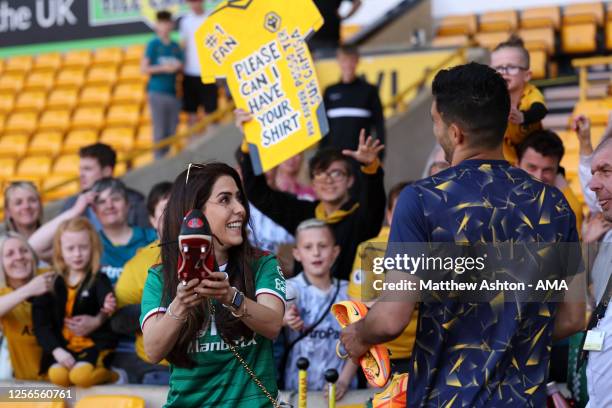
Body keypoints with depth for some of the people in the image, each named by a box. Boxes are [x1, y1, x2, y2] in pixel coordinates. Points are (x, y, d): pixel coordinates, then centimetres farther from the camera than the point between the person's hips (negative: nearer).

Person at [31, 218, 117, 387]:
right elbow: (42, 325, 4)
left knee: (81, 375, -31)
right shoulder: (53, 284, 8)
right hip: (63, 347, 2)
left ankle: (107, 374, 0)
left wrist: (107, 308, -50)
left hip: (94, 344, -2)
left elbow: (106, 296, -24)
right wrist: (57, 351, -13)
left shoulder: (98, 280, 1)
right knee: (58, 375, -30)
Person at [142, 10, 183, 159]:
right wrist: (164, 68, -13)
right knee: (160, 130, -7)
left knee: (172, 130, 4)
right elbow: (144, 69, -5)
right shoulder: (153, 45, 0)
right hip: (157, 92, -5)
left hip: (172, 92, 5)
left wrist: (178, 67, 0)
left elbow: (180, 67, 22)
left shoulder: (175, 46, 14)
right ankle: (159, 159, -3)